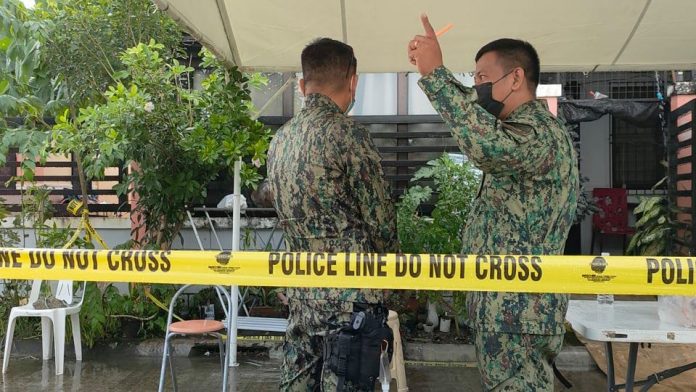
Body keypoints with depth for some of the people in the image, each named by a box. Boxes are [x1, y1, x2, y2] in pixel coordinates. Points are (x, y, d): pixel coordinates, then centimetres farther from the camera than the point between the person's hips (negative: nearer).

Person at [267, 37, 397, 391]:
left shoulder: (280, 139, 7)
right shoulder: (347, 133, -15)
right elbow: (380, 217, -11)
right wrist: (386, 264, 8)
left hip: (301, 291, 7)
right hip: (349, 293, -7)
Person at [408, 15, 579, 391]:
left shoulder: (539, 133, -22)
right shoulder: (527, 127, 14)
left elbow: (487, 144, -41)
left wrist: (435, 73, -35)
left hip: (519, 310, -11)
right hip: (506, 303, 11)